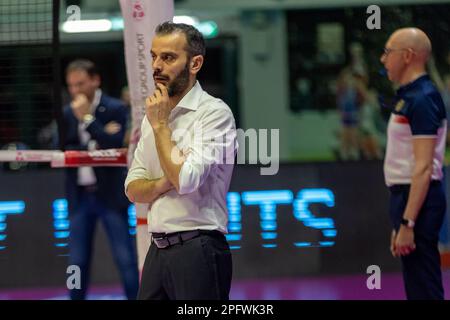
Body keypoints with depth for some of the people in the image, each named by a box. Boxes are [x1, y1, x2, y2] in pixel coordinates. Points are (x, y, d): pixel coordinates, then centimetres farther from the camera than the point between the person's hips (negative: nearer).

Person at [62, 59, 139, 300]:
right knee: (77, 261, 7)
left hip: (109, 194, -4)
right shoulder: (67, 113, 8)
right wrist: (91, 149, -12)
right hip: (79, 196, 4)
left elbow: (115, 145, -16)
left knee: (125, 258, -2)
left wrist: (87, 118, -17)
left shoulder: (115, 109, -4)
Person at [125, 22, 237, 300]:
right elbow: (133, 190, 10)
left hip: (198, 250, -7)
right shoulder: (153, 114, 13)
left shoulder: (214, 112, -10)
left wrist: (160, 125, -10)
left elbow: (185, 180, -20)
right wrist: (164, 183, -11)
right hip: (158, 249, 7)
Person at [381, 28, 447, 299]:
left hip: (418, 200, -10)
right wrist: (401, 222, 20)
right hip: (405, 195, 10)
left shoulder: (422, 99, -15)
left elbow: (424, 167, -20)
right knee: (418, 289, 12)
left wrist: (407, 224, -24)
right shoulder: (409, 97, 16)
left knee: (425, 290, -8)